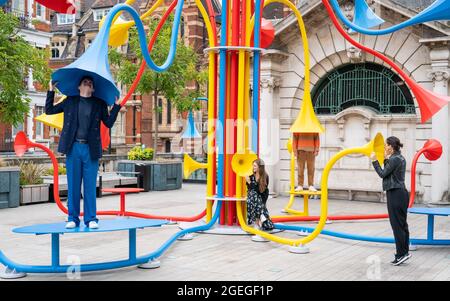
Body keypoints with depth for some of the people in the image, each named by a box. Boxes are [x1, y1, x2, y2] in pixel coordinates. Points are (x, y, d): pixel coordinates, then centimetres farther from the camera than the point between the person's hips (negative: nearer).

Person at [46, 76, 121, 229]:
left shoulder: (99, 104, 10)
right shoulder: (70, 101, 12)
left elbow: (109, 123, 6)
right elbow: (49, 110, 17)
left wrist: (116, 105, -2)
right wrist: (51, 91, 10)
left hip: (90, 149, -1)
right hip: (74, 148, 1)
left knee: (90, 186, 1)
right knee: (73, 185, 5)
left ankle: (91, 219, 8)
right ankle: (73, 219, 12)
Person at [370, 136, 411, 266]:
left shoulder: (395, 159, -16)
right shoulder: (399, 158, 14)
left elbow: (383, 174, -13)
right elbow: (389, 172, 20)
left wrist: (375, 161, -5)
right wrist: (386, 159, 18)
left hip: (395, 194, -10)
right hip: (401, 192, 10)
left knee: (397, 225, -5)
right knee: (402, 224, 12)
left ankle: (402, 253, -2)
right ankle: (404, 252, 17)